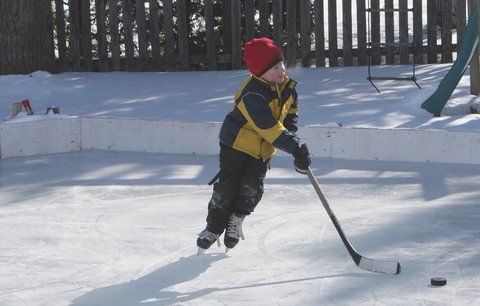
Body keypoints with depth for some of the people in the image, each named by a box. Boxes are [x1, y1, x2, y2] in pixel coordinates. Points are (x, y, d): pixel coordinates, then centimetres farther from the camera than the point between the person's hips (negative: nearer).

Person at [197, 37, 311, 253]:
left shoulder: (285, 84, -7)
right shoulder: (253, 95, -32)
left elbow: (291, 107, 16)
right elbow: (270, 129, -37)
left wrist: (291, 128, 2)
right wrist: (295, 148, -41)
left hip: (263, 149, 6)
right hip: (237, 141, -6)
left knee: (252, 188, -5)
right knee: (227, 186, -4)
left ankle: (235, 219, 18)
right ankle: (213, 227, 14)